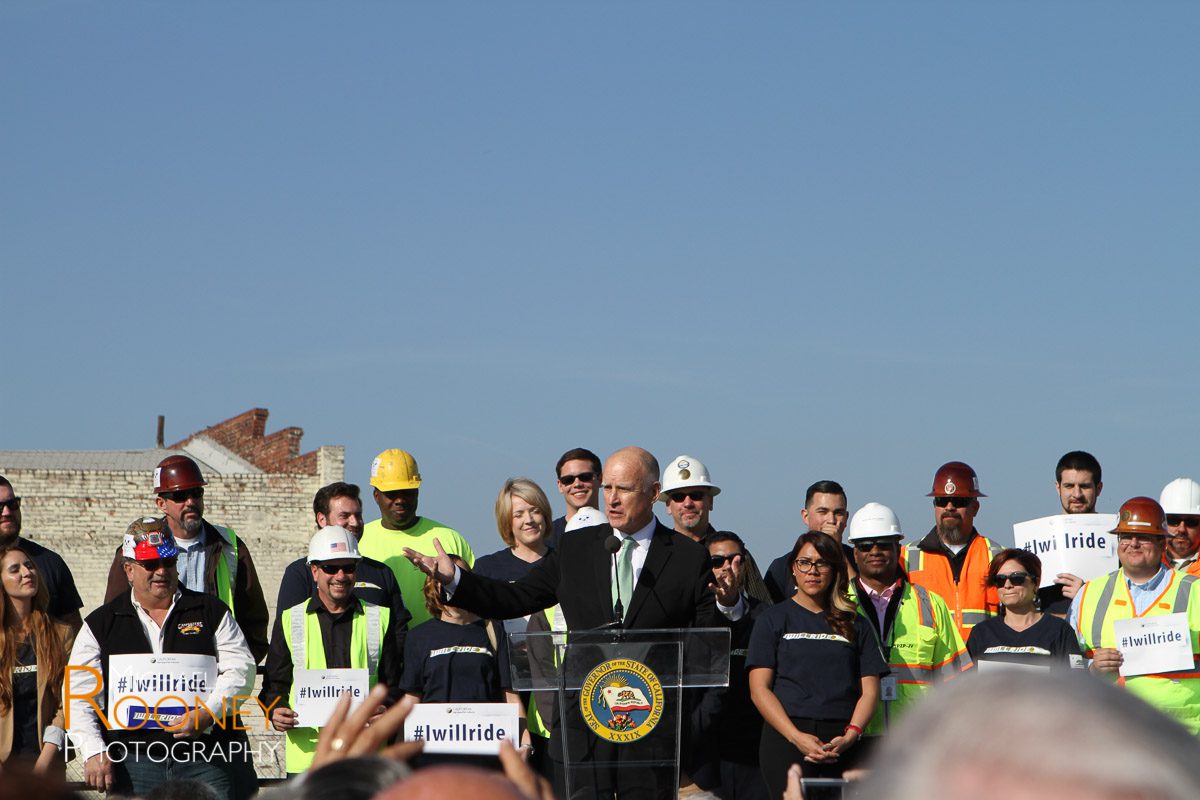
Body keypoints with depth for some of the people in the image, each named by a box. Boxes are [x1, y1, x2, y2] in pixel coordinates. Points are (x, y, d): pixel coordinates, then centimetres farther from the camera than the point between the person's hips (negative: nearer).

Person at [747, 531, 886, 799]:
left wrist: (850, 736, -8)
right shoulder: (774, 619, 10)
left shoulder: (854, 624, 17)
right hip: (786, 739, -2)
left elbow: (870, 689, 11)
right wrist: (797, 737, -11)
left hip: (842, 744, 2)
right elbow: (759, 688, 2)